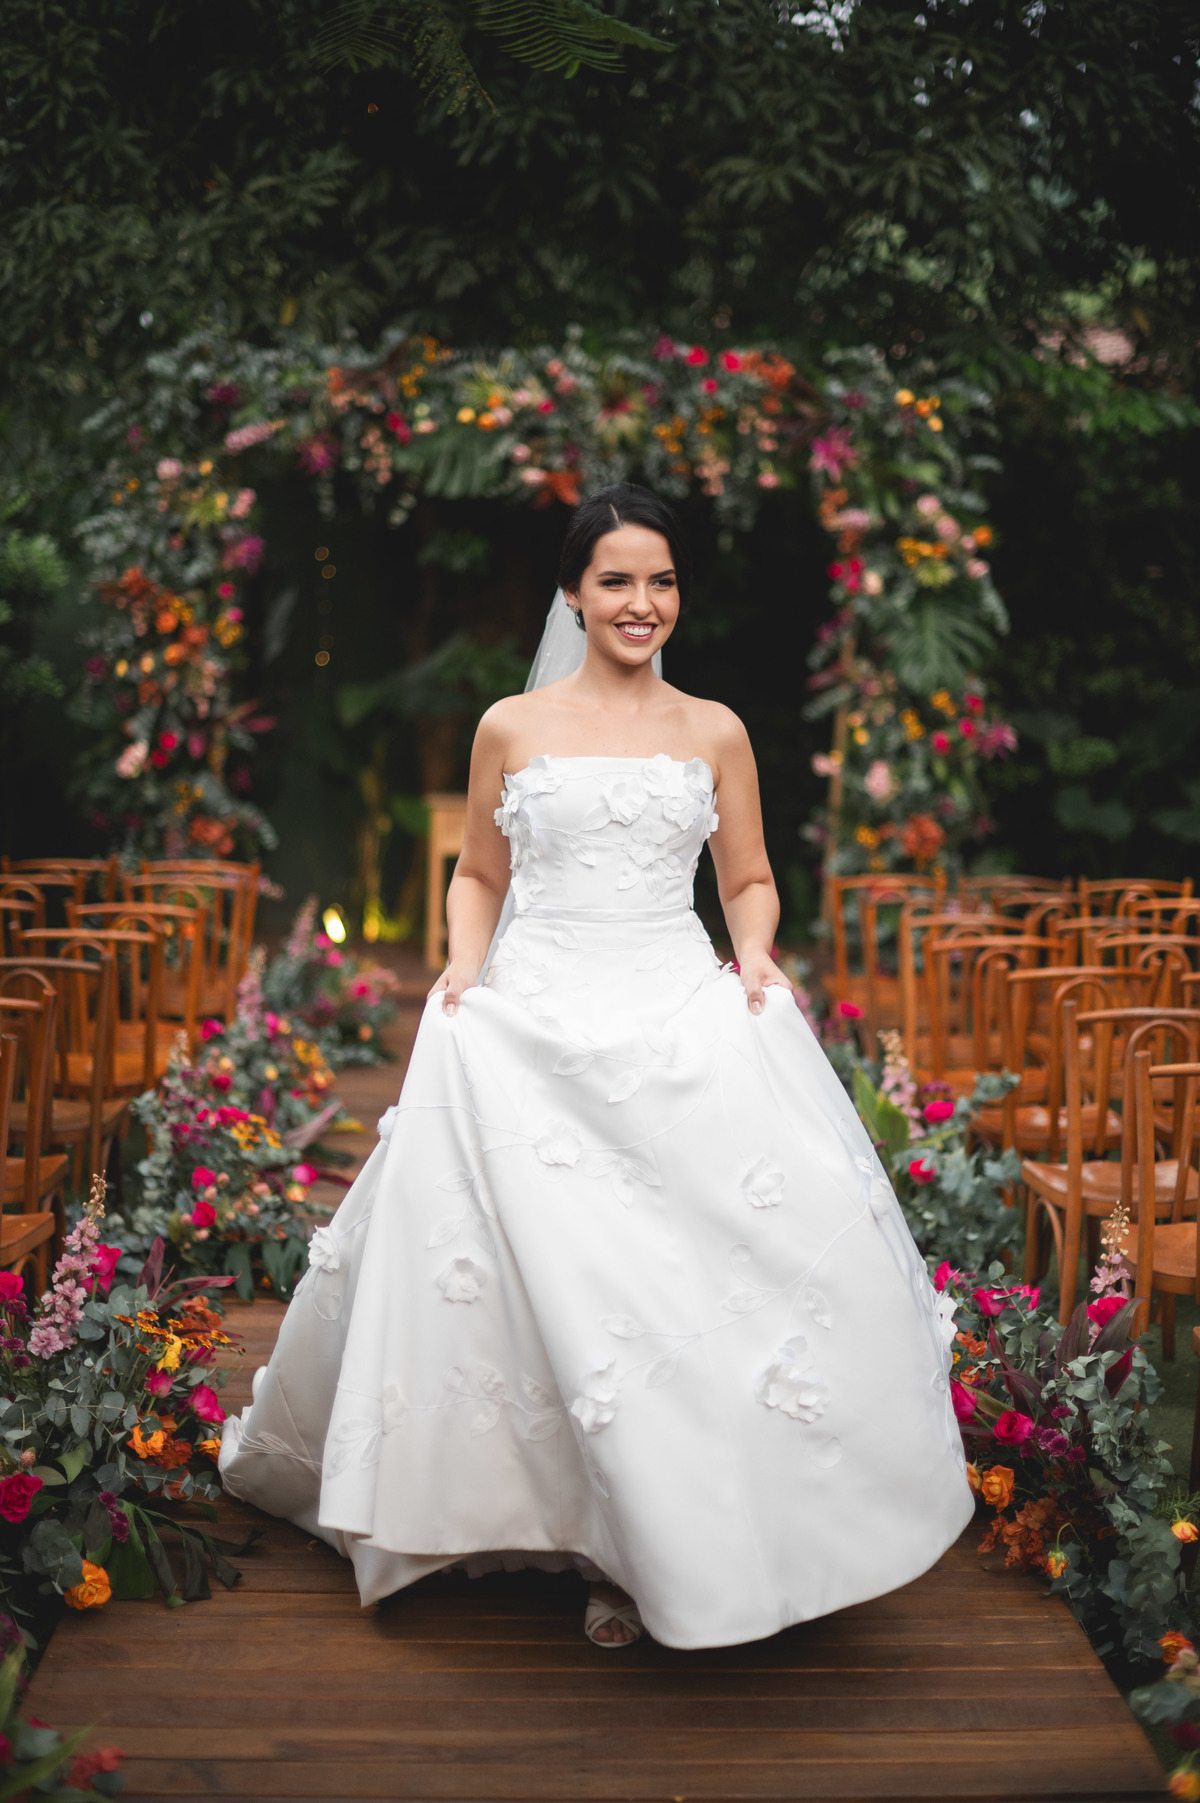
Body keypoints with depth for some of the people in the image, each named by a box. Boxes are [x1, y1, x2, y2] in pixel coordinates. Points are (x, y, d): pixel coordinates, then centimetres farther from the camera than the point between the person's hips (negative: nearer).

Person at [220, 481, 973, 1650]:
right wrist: (465, 961, 0)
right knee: (550, 1270, -8)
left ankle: (679, 1539, 2)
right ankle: (611, 1538, 9)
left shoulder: (715, 732, 12)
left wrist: (754, 954, -3)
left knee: (702, 1268, -13)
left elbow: (749, 880, 17)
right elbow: (478, 875, 18)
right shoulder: (511, 727, 10)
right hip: (532, 1027, 0)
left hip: (683, 1019, 1)